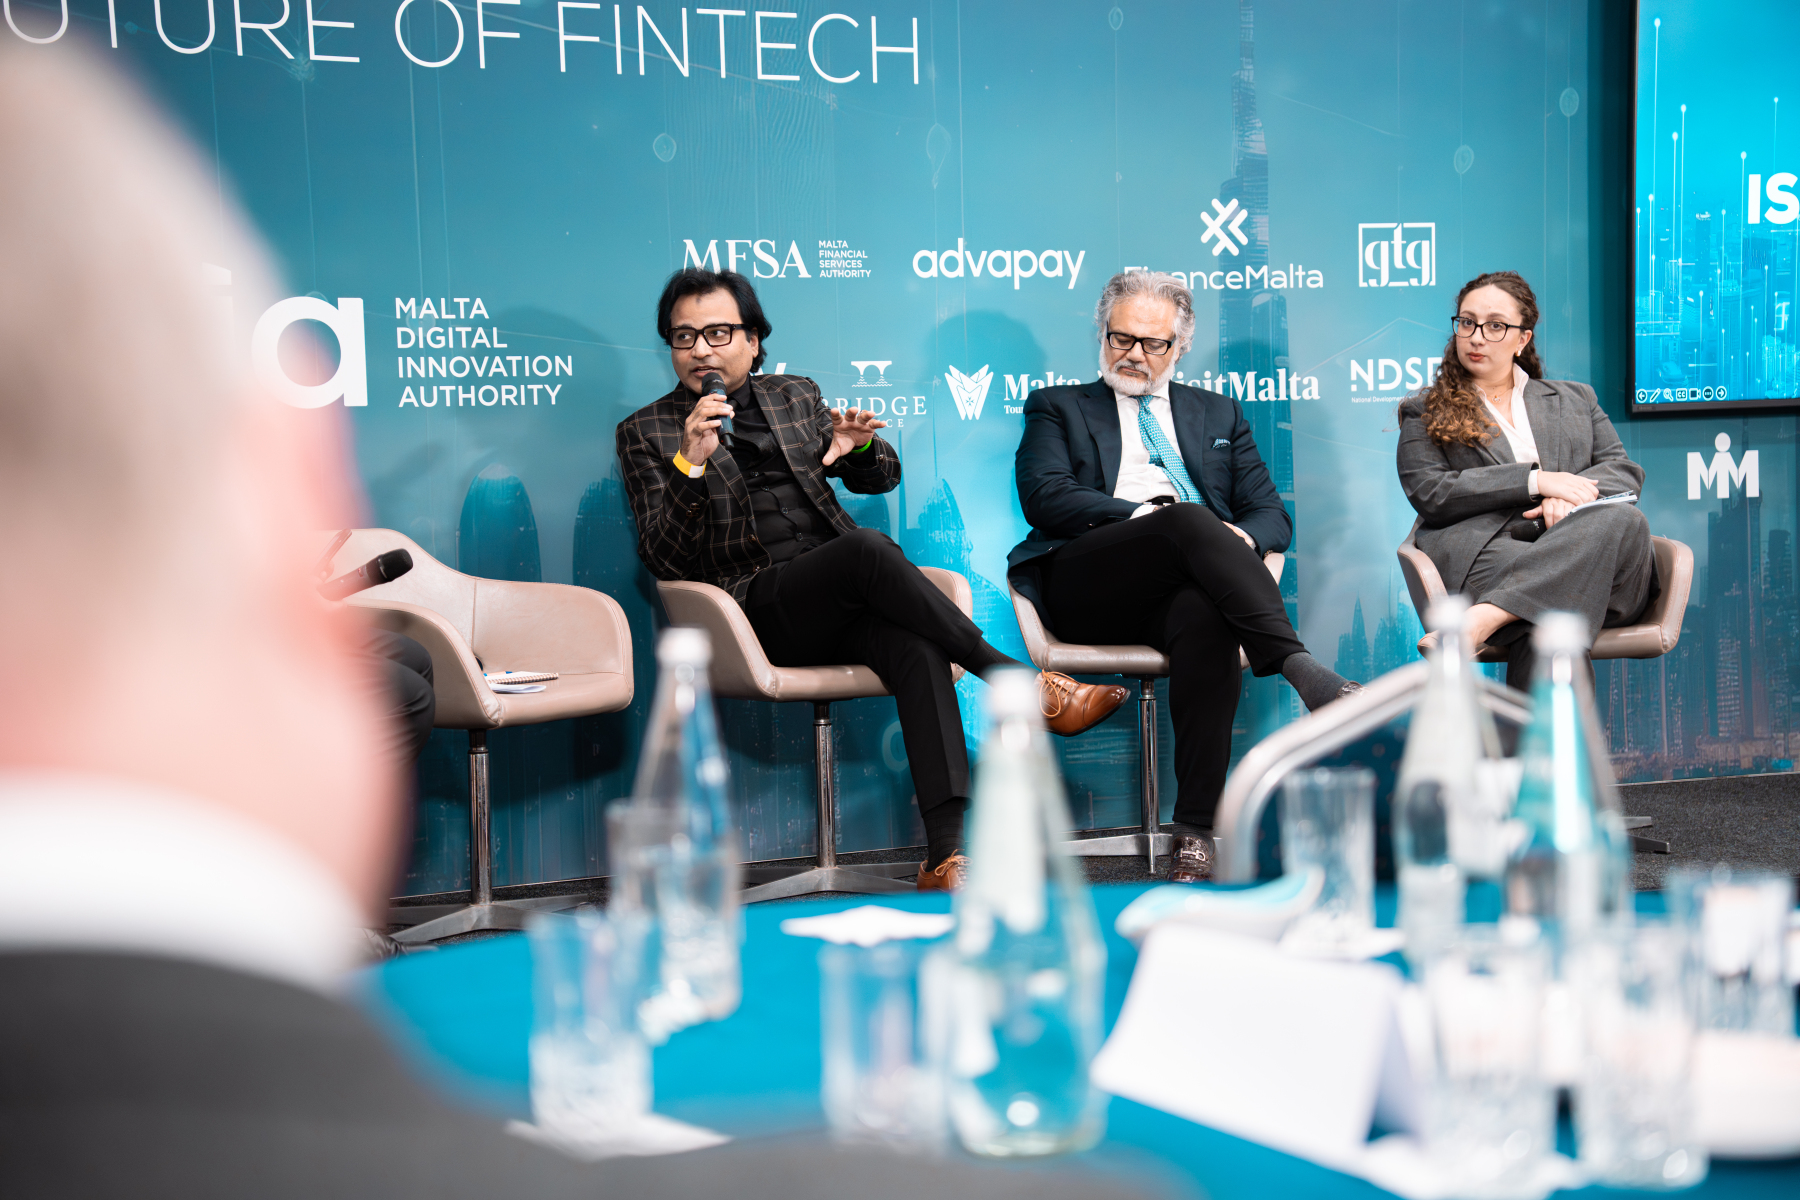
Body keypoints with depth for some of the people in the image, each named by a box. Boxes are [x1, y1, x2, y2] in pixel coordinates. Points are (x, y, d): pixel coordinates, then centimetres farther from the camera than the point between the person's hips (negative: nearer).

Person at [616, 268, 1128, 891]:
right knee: (867, 546, -34)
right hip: (758, 606, -3)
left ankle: (947, 852, -43)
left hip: (844, 600, 3)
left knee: (917, 648, -31)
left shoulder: (795, 395, 22)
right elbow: (665, 560, 0)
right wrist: (690, 462, -16)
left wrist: (858, 446, -1)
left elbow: (883, 477, 23)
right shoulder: (647, 432, 11)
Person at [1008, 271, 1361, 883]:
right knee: (1189, 519, -33)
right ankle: (1298, 666, -43)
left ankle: (1196, 833, -41)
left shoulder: (1219, 415, 30)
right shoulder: (1057, 409, 22)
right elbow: (1044, 497, 2)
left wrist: (1239, 540, -6)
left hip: (1189, 583, 2)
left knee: (1205, 620, -37)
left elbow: (1272, 514, 20)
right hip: (1084, 589, -2)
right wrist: (1147, 515, -12)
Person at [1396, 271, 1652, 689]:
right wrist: (1535, 481, -7)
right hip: (1484, 552, -3)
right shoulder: (1424, 413, 20)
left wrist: (1569, 496, -7)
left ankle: (1488, 617, -48)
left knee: (1623, 521, -36)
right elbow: (1430, 494, 4)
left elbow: (1624, 470, 18)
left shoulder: (1574, 399, 30)